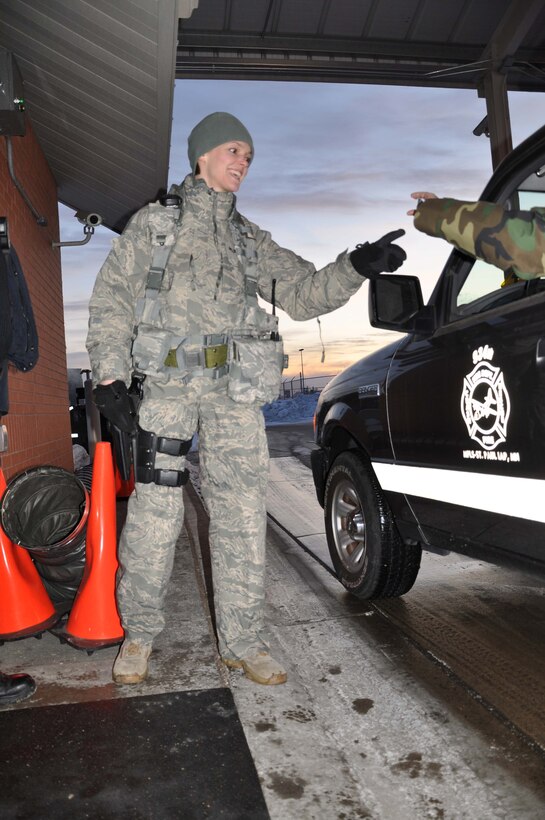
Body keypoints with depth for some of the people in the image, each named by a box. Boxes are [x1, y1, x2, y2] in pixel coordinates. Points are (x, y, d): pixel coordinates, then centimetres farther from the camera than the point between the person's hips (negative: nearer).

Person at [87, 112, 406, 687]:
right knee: (154, 512, -6)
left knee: (241, 515, 1)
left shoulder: (251, 239, 22)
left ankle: (241, 640, 13)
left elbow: (302, 293, 13)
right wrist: (110, 375, -6)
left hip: (235, 387, 3)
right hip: (168, 381, -3)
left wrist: (355, 267, -5)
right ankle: (139, 632, 16)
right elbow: (111, 300, 5)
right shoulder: (153, 222, 13)